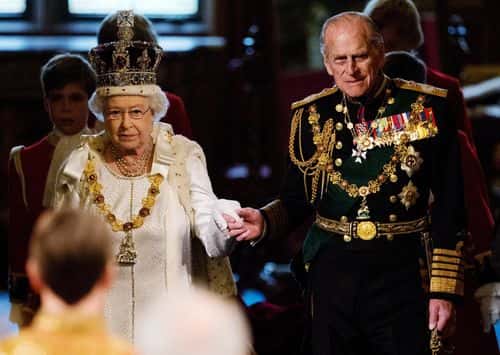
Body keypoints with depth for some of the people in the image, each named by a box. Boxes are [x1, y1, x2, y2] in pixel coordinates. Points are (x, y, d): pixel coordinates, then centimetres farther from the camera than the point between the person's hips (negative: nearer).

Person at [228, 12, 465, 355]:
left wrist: (444, 289, -6)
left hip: (403, 277, -2)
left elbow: (448, 210, -3)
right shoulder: (310, 115, 4)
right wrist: (265, 222, -9)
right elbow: (296, 200, 12)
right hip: (331, 275, 2)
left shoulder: (426, 108, -4)